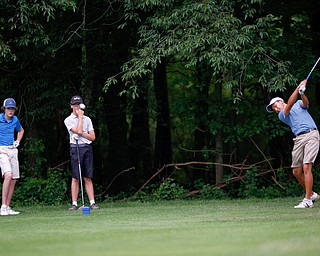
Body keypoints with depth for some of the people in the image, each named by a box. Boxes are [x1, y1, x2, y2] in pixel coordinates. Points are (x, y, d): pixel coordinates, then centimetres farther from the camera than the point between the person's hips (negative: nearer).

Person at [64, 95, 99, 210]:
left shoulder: (87, 119, 14)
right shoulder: (68, 120, 3)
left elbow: (92, 137, 8)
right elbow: (78, 131, -13)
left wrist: (81, 133, -7)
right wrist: (80, 116, -3)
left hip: (87, 148, 3)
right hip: (75, 148, -3)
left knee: (88, 178, 1)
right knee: (75, 178, -4)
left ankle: (92, 202, -2)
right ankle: (74, 203, -2)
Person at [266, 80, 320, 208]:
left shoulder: (299, 104, 16)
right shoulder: (281, 115, 17)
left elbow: (305, 103, -7)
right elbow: (289, 105, -2)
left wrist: (302, 93, -29)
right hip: (298, 139, 4)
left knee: (306, 167, -16)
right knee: (296, 171, 2)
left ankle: (308, 200, -16)